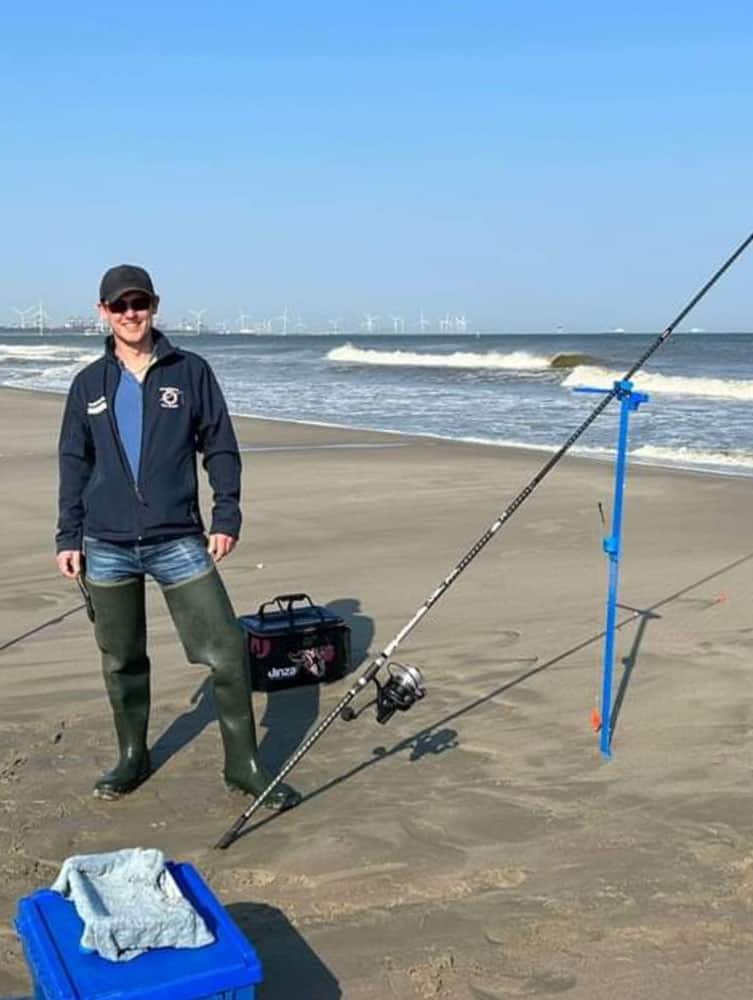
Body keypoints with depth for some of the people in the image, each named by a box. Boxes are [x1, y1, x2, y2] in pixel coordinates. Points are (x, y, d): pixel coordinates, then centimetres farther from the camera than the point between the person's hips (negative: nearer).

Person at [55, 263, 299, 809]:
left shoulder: (191, 371, 3)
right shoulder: (90, 384, 9)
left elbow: (221, 448, 4)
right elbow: (73, 464, 13)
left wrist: (226, 517, -4)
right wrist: (68, 536, 8)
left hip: (178, 541, -2)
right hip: (106, 546, 2)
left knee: (227, 651, -6)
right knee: (121, 660, 12)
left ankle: (244, 763, 8)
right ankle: (133, 756, 31)